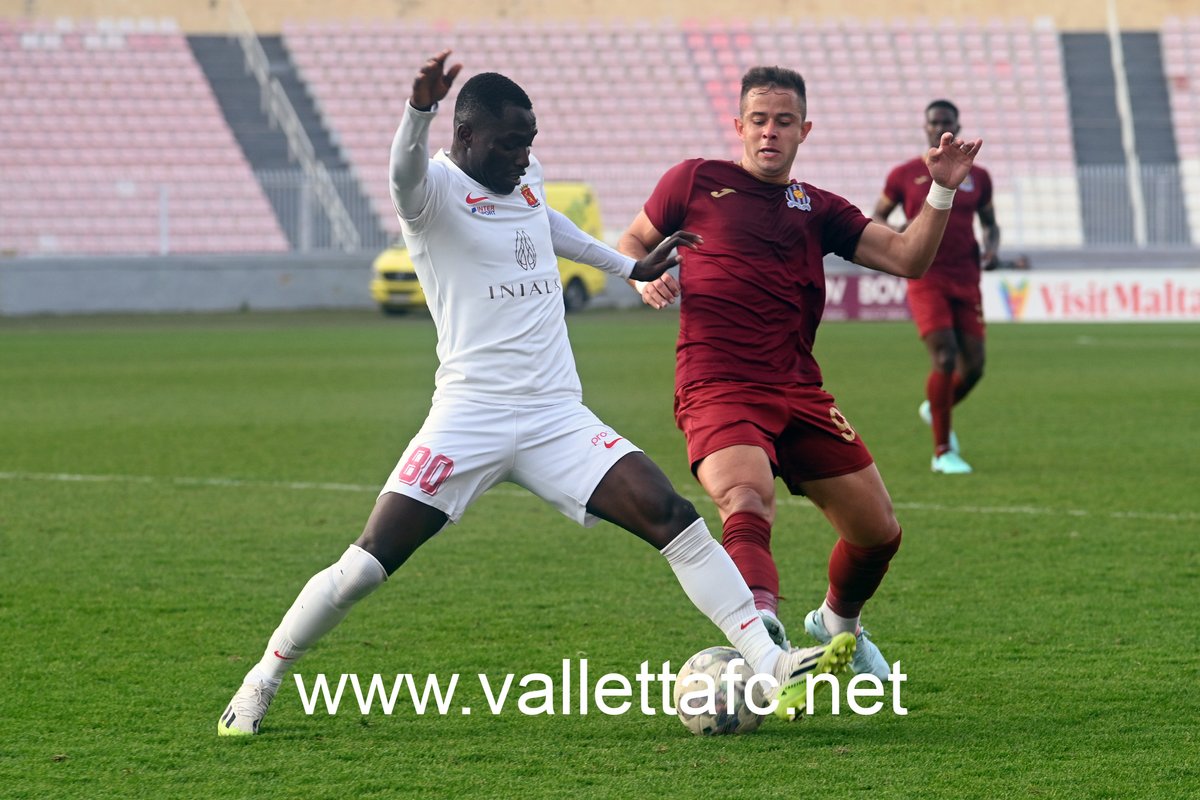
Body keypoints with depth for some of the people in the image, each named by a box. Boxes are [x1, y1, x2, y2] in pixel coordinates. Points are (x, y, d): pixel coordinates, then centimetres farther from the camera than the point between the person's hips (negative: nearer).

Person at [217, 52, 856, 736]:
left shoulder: (527, 177, 14)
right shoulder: (437, 187, -6)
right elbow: (407, 172, -33)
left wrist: (630, 267, 46)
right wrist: (420, 109, -55)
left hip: (558, 417, 5)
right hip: (470, 416, -5)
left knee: (672, 517, -13)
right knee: (368, 564, -9)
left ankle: (772, 666, -14)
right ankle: (262, 681, 10)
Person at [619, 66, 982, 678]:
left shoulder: (817, 210, 17)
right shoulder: (695, 181, 9)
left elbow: (908, 257, 8)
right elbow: (632, 241, 20)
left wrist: (942, 194, -6)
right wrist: (645, 278, -2)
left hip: (798, 392, 5)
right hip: (717, 390, -5)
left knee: (878, 531, 6)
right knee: (748, 502, -34)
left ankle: (838, 623, 37)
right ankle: (761, 628, -57)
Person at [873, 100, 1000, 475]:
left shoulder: (977, 177, 10)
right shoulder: (905, 175, 3)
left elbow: (989, 223, 22)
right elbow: (876, 217, 13)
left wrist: (991, 248, 0)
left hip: (966, 281, 4)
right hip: (926, 278, -4)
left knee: (973, 366, -1)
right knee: (945, 358, -17)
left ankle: (936, 410, 33)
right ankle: (943, 452, -6)